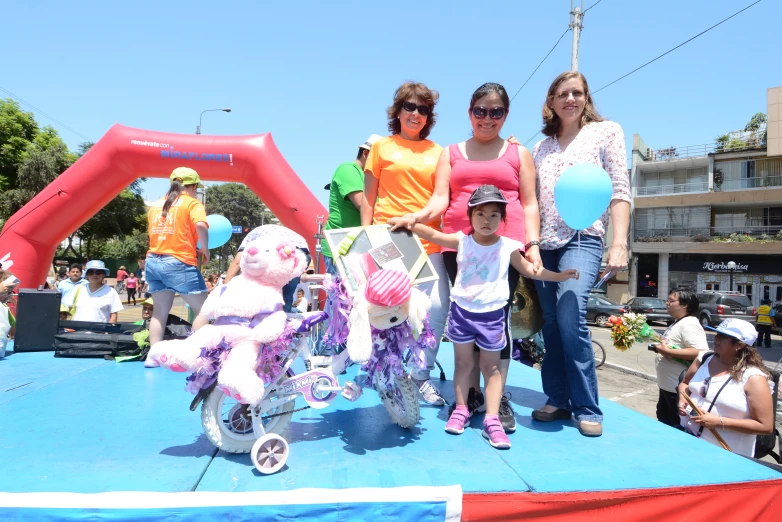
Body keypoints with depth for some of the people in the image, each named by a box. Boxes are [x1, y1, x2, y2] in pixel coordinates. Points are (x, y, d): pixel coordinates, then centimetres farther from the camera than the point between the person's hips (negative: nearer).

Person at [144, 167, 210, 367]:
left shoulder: (156, 205, 15)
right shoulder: (192, 203, -4)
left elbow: (154, 233, 20)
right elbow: (201, 225, -23)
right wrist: (205, 249, -10)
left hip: (154, 262, 7)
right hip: (180, 263, -6)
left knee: (160, 312, 15)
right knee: (203, 310, 3)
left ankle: (153, 356, 13)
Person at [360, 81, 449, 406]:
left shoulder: (437, 152, 16)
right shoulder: (382, 147, 12)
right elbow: (368, 197, 11)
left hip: (429, 241, 2)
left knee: (437, 306, -8)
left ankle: (421, 374, 10)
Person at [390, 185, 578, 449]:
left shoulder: (508, 247, -2)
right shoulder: (461, 241, -2)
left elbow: (528, 269, 9)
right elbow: (432, 234, -2)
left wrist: (559, 276, 5)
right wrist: (406, 221, -10)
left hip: (491, 315, -1)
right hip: (462, 311, 1)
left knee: (491, 367, 6)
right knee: (463, 363, 12)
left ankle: (492, 420, 9)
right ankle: (461, 410, 26)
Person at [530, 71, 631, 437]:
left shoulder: (606, 131, 7)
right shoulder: (541, 147, 17)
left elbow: (620, 191, -2)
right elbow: (533, 199, 14)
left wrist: (619, 244, -12)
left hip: (582, 238, -4)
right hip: (544, 243, 4)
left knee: (571, 319, -17)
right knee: (551, 324, 4)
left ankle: (588, 410, -4)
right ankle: (558, 400, 15)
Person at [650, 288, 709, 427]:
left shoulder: (689, 324, -20)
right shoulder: (678, 322, 12)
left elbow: (701, 352, -32)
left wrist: (667, 351, -29)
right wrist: (661, 344, 10)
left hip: (678, 388, -11)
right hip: (667, 385, 11)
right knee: (663, 422, 23)